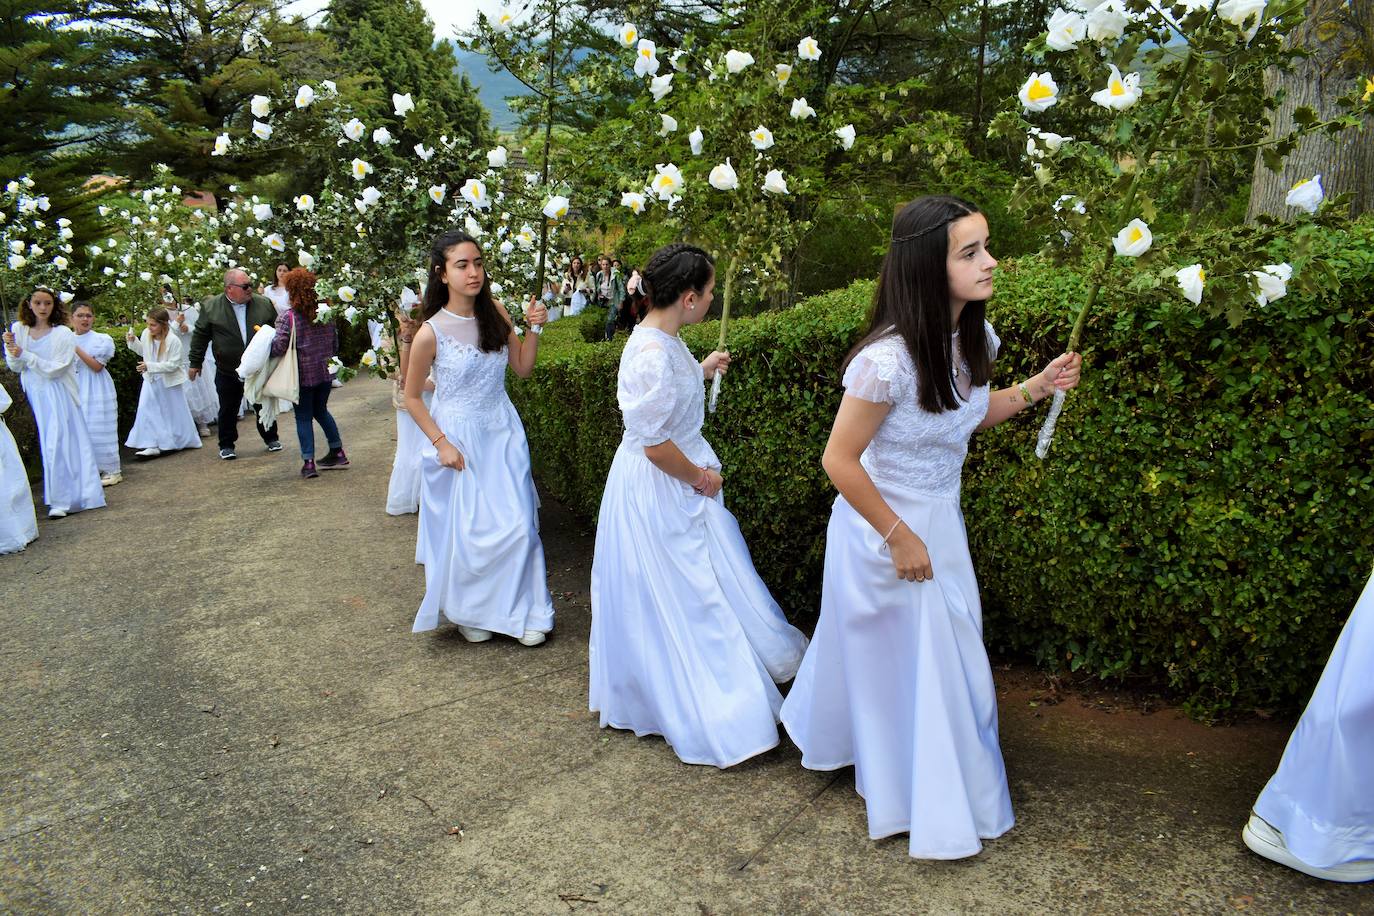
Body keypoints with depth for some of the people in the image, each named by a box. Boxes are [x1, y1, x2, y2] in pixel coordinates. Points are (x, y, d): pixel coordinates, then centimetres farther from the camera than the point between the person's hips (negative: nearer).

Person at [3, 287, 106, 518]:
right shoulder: (18, 330, 1)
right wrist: (11, 349, -14)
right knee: (48, 444, 10)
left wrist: (24, 355, -21)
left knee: (58, 443, -5)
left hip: (57, 394, -4)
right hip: (34, 393, 4)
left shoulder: (63, 334, -11)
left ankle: (61, 500, 0)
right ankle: (61, 498, 21)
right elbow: (15, 367, 4)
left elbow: (55, 369, -15)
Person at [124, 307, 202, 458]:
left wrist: (150, 366, -29)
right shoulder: (146, 334, -8)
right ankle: (152, 446, -5)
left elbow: (173, 364, -23)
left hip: (169, 382, -4)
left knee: (175, 412, 11)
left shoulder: (174, 341, -22)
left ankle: (187, 440, 32)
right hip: (151, 381, 4)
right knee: (147, 411, -6)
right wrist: (132, 341, -4)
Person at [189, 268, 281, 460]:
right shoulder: (211, 307, -6)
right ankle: (227, 445, 23)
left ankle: (271, 438, 31)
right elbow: (200, 336, 0)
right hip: (228, 371, -1)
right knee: (228, 410, 8)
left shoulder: (264, 304, -2)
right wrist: (195, 363, 3)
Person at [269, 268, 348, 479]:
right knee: (321, 411, 22)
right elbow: (335, 344, 7)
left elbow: (279, 347, -19)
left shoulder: (287, 318, -15)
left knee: (303, 417, 6)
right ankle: (338, 453, 26)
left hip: (303, 375, -5)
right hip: (325, 372, 5)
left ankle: (308, 462, 3)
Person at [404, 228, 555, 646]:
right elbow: (412, 397, -7)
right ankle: (467, 611, 31)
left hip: (502, 432, 4)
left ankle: (524, 610, 21)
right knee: (466, 530, 8)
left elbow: (523, 368, 5)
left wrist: (533, 329, -10)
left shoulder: (496, 314, -4)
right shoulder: (431, 333, -16)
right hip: (458, 437, -4)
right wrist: (440, 443, -12)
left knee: (517, 524, 3)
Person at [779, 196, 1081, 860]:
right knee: (905, 663, 9)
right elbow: (839, 460, -24)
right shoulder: (888, 358, -30)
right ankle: (932, 811, 31)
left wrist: (1037, 387, -2)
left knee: (946, 652, 22)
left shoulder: (973, 338, -6)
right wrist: (900, 538, -17)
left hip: (940, 521, 8)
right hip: (885, 528, -7)